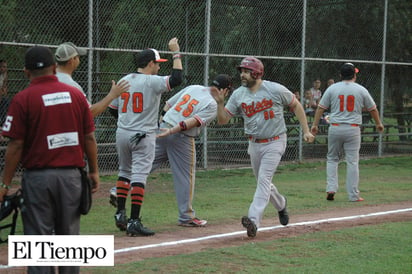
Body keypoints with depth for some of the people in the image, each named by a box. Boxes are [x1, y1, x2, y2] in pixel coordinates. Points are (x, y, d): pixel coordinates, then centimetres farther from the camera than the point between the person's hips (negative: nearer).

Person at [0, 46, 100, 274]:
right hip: (71, 176, 4)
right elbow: (89, 137, 4)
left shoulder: (23, 99, -8)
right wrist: (94, 171, 14)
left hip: (38, 177, -3)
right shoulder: (76, 95, 3)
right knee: (69, 236, 14)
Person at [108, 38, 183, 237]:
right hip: (143, 136, -6)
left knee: (124, 172, 21)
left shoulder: (123, 81, 8)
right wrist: (176, 53, -13)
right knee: (139, 175, -7)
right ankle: (134, 222, -10)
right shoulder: (152, 82, -11)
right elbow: (177, 78, -22)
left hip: (122, 134, 6)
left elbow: (112, 110, 13)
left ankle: (120, 214, 19)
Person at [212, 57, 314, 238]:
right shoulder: (238, 95, -2)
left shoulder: (276, 90, -12)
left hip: (274, 143, -5)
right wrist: (220, 103, -21)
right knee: (262, 182, 16)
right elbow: (223, 120, -2)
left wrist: (306, 131, -4)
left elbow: (296, 105, -1)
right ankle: (280, 204, 45)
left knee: (264, 180, -17)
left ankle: (253, 220, -27)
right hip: (254, 144, 5)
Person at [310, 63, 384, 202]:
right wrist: (378, 123, 25)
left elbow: (321, 107, 2)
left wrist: (315, 124, 9)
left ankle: (331, 188, 3)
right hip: (353, 129, -1)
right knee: (352, 162, 3)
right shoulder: (361, 90, 1)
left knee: (332, 159, 16)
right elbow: (373, 108, 10)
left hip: (335, 128, 1)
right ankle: (353, 195, 4)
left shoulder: (332, 88, 1)